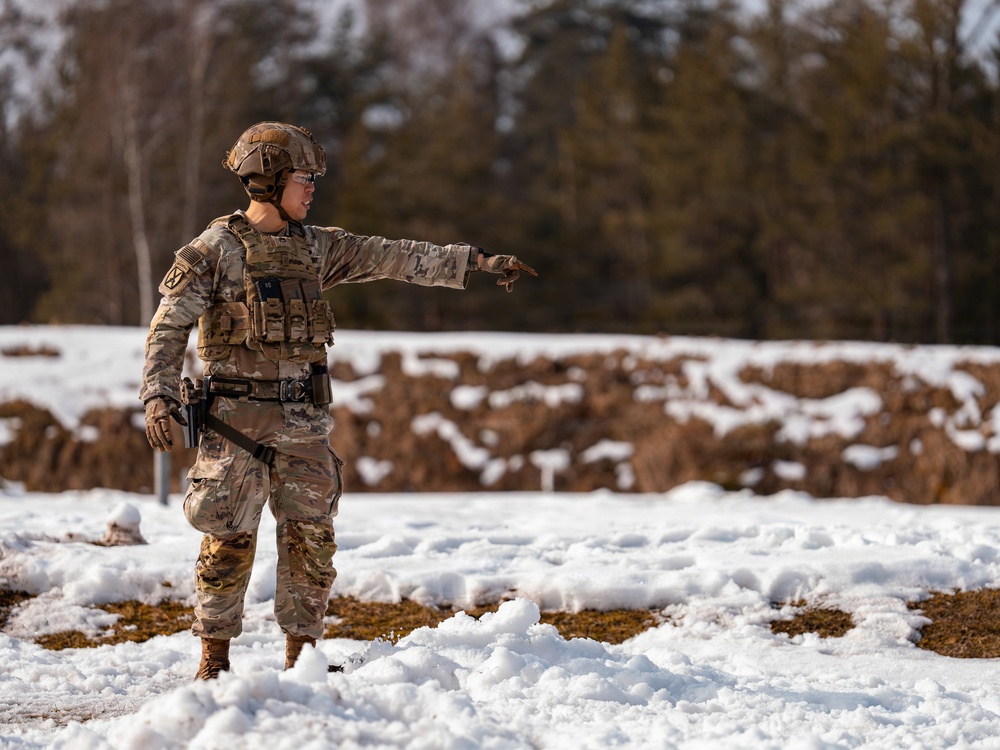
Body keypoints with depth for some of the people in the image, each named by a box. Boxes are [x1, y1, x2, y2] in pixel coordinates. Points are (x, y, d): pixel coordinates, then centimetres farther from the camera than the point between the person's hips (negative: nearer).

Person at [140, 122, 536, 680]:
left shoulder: (315, 247, 10)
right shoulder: (215, 250, -6)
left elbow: (392, 258, 9)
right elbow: (169, 330, -8)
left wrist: (478, 262, 5)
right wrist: (159, 396, -21)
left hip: (303, 419, 5)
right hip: (238, 421, -5)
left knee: (311, 540, 4)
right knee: (230, 541, -2)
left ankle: (301, 658, 14)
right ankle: (214, 661, 10)